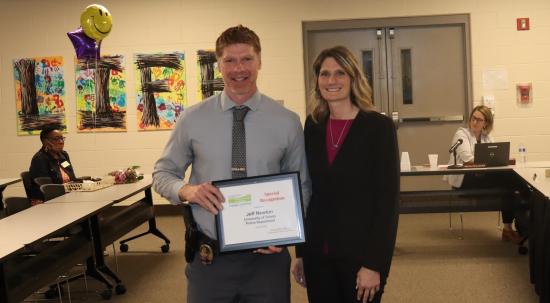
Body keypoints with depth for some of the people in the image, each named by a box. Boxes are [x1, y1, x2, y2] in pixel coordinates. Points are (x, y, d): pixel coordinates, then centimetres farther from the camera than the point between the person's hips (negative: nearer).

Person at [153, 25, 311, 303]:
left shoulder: (287, 122, -1)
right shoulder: (192, 119, -2)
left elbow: (301, 186, 6)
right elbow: (162, 173, 6)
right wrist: (186, 190, -15)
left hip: (267, 255, 0)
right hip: (209, 257, 0)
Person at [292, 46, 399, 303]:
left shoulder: (378, 126, -8)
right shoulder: (313, 127, 5)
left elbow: (388, 199, -10)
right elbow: (305, 191, 8)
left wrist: (374, 263, -15)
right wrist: (300, 252, 7)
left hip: (360, 254, -4)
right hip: (317, 254, 4)